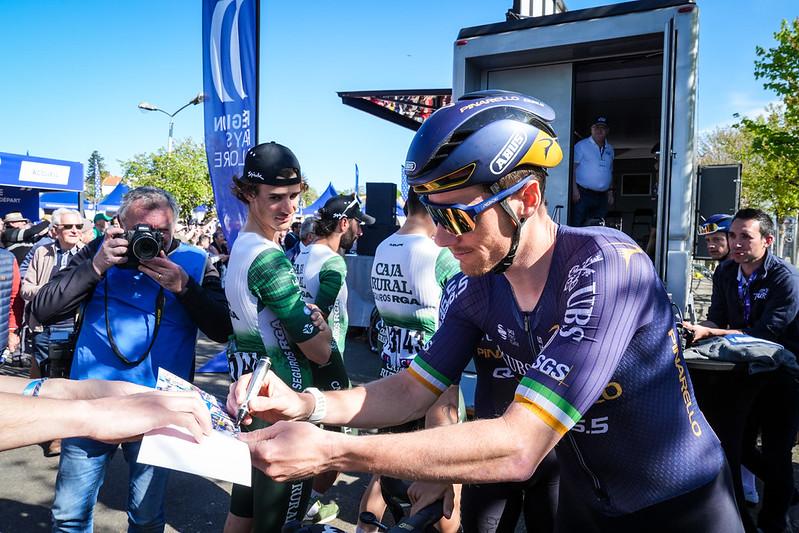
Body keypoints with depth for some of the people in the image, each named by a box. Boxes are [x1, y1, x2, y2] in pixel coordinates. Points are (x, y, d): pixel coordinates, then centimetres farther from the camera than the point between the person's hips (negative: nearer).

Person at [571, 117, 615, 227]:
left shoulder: (610, 149, 17)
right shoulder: (581, 145, 0)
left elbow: (610, 172, 22)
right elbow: (573, 168, -6)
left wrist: (610, 192, 15)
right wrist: (574, 189, -14)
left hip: (602, 197, 6)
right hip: (583, 194, -6)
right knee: (577, 226, -9)